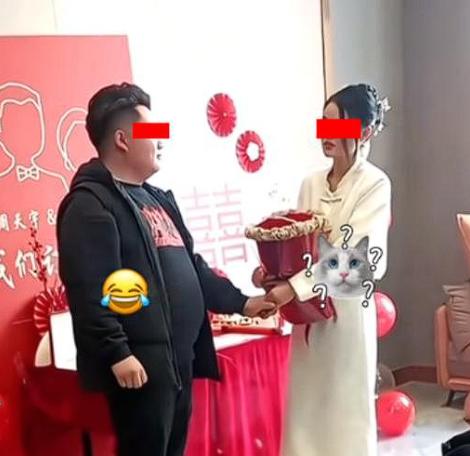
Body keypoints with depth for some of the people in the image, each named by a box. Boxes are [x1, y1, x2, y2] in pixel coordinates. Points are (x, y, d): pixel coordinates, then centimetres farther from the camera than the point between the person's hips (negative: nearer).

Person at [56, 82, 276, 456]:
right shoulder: (91, 204, -12)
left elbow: (190, 265, 24)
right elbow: (90, 290, -22)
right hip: (141, 363, -9)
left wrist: (239, 302, 20)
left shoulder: (155, 198, 19)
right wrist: (116, 353, -24)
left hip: (179, 358, 10)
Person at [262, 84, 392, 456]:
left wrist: (294, 287, -25)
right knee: (307, 398, 11)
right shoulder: (311, 184, 8)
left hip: (347, 304, -5)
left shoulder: (375, 184, -10)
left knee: (346, 403, 5)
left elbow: (350, 252, -20)